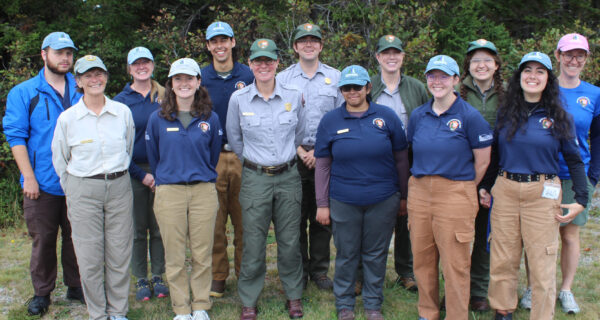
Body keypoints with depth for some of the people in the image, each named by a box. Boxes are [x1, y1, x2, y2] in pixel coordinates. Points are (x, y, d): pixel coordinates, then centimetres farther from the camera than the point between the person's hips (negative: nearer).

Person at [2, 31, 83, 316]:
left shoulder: (81, 90, 9)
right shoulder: (23, 93, 2)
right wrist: (29, 177, -11)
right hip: (43, 184, -2)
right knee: (43, 239, 6)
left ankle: (76, 286, 24)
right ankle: (42, 293, 19)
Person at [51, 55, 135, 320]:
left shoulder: (123, 112, 3)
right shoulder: (67, 117, -1)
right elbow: (59, 159, 9)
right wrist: (73, 190, 10)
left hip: (119, 187, 2)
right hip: (83, 191, -1)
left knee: (119, 252, 5)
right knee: (90, 256, 2)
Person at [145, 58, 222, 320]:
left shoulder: (210, 118, 4)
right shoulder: (158, 119, 2)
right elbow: (153, 157, 13)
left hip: (204, 191, 1)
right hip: (169, 192, 0)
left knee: (202, 254, 5)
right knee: (175, 256, 4)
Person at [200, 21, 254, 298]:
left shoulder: (247, 75, 5)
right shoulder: (200, 78, 5)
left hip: (243, 155, 0)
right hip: (212, 158, 0)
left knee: (244, 219, 5)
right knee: (215, 220, 4)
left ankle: (245, 273, 18)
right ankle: (217, 276, 16)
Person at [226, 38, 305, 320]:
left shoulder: (294, 96, -1)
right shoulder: (238, 99, -3)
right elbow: (234, 139, 11)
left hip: (288, 177, 1)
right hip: (255, 178, -1)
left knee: (290, 241, 8)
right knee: (253, 243, 2)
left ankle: (293, 296, 26)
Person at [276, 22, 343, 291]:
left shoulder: (335, 77, 8)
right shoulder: (283, 78, 6)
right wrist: (300, 152, -7)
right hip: (293, 156, 0)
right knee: (296, 216, 3)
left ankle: (320, 270, 17)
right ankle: (298, 272, 15)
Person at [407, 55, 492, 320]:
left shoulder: (469, 116, -6)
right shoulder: (418, 115, 8)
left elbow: (482, 161, -2)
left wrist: (462, 187, 5)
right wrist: (424, 180, 13)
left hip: (455, 195, -5)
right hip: (419, 192, 5)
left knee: (455, 263, 0)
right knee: (422, 259, 11)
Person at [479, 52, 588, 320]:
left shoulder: (558, 117, 2)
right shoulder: (505, 113, 9)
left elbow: (574, 160, 4)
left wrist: (581, 199, -3)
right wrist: (485, 186, 13)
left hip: (543, 194, -2)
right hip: (505, 190, 2)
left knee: (542, 263, 0)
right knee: (502, 260, 7)